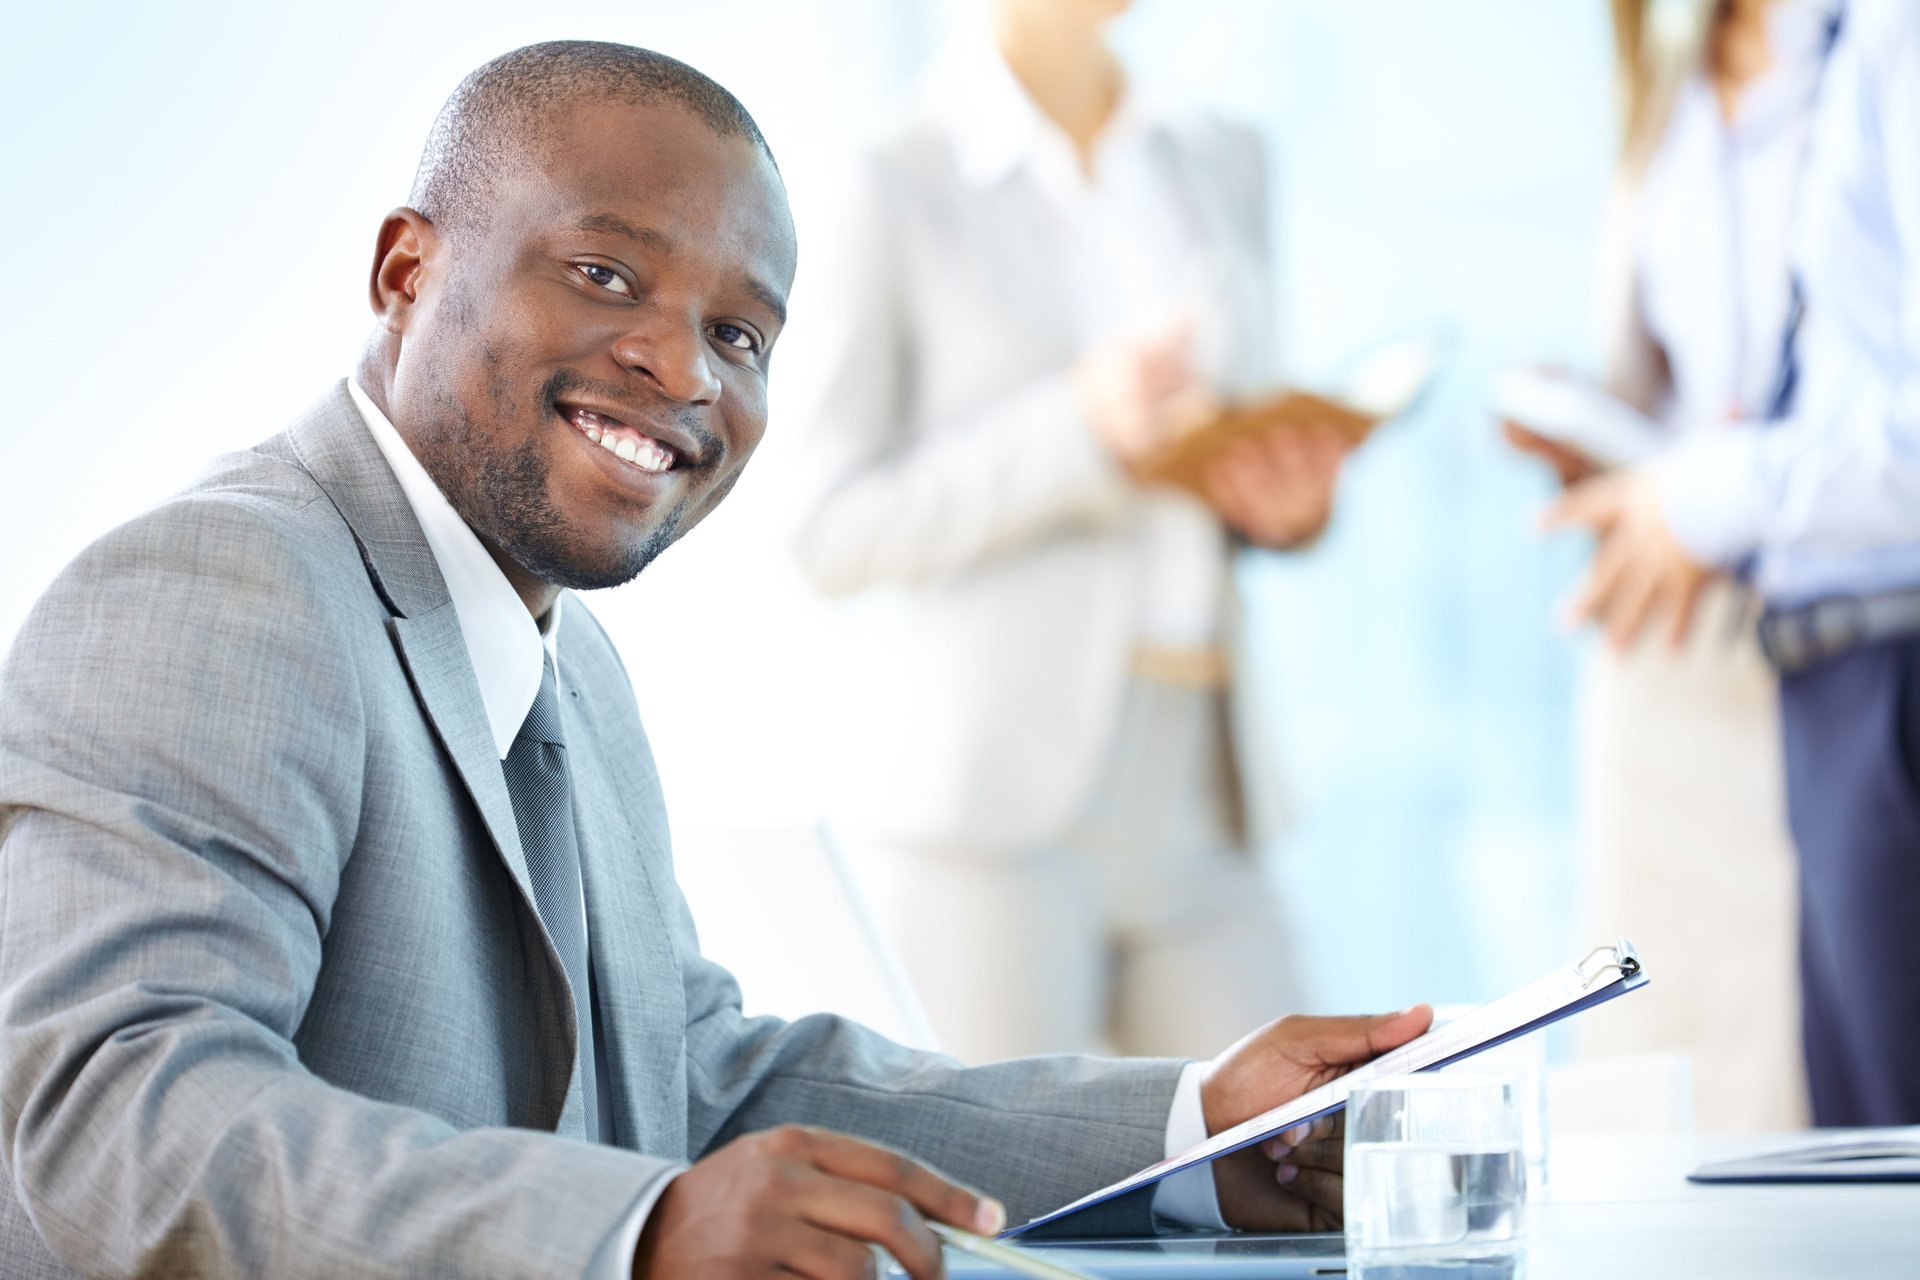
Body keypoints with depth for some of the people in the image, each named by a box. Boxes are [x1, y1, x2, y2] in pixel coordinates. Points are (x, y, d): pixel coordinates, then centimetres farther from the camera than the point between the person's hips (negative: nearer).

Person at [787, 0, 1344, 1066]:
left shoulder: (1220, 165, 16)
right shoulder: (901, 187, -3)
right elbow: (836, 534, -6)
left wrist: (1292, 503, -1)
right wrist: (1081, 431, -18)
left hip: (1192, 795, 6)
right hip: (989, 801, -5)